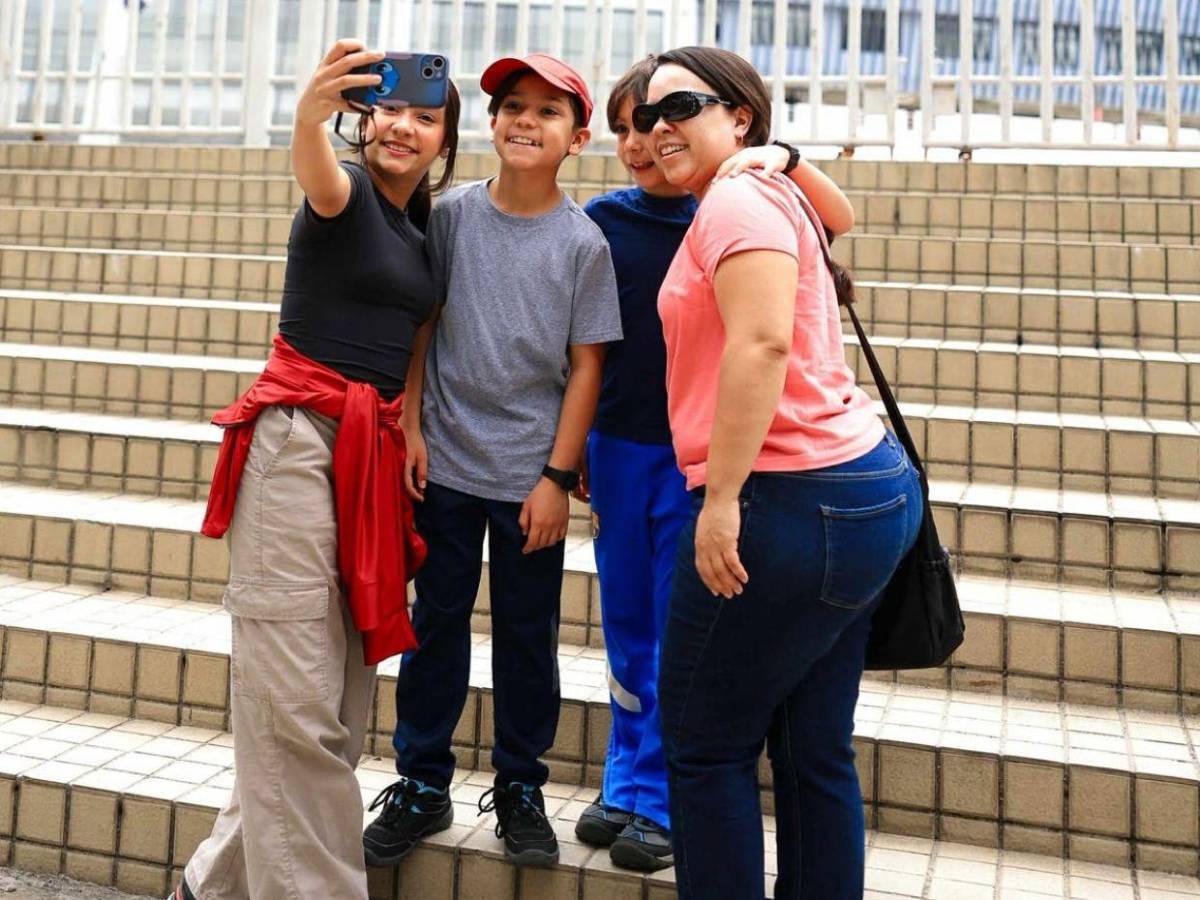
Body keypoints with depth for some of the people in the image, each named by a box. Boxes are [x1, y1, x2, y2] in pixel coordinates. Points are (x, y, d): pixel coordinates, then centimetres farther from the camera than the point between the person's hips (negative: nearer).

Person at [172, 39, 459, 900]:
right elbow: (319, 180, -28)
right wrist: (311, 111, -48)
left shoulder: (427, 224, 18)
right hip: (299, 440, -7)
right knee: (295, 703, -6)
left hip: (375, 453, 7)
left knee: (345, 704, 8)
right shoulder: (350, 192, -3)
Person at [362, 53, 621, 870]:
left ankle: (520, 789, 27)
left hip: (530, 478, -1)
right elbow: (419, 325, 6)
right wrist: (411, 427, -1)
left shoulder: (584, 242, -3)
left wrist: (557, 477, -7)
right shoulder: (453, 214, 2)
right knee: (437, 625, 10)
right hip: (445, 465, 2)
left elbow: (587, 366, -3)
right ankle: (421, 785, 26)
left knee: (527, 636, 9)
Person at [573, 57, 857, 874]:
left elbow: (842, 222, -13)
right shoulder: (604, 218, 3)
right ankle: (627, 783, 27)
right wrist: (570, 446, 7)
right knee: (626, 626, 12)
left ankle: (664, 800, 17)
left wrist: (785, 159, -29)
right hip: (618, 445, 3)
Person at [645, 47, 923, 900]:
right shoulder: (770, 192, 21)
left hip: (794, 502, -10)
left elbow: (761, 343, -21)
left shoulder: (738, 198, -9)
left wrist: (720, 497, -22)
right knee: (814, 752, 15)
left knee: (704, 742, 1)